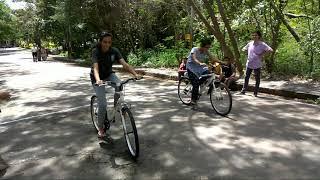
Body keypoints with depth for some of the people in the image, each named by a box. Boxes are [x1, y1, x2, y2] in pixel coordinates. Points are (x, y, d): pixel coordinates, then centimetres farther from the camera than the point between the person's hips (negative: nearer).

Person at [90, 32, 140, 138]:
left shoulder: (114, 51, -14)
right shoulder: (95, 51, -23)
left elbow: (124, 64, -24)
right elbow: (95, 68, -37)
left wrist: (135, 74, -39)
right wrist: (98, 80, -57)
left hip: (109, 74, 3)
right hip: (98, 78, -3)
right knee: (102, 104, -13)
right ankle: (100, 129, 7)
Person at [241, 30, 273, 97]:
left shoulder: (262, 44, -9)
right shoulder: (250, 43, 5)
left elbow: (270, 50, -19)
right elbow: (243, 49, 22)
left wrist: (263, 54, -19)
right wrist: (245, 50, 3)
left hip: (257, 65, -3)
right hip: (249, 64, 4)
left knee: (257, 79, 7)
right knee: (246, 77, 9)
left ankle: (255, 92, 18)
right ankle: (243, 90, 20)